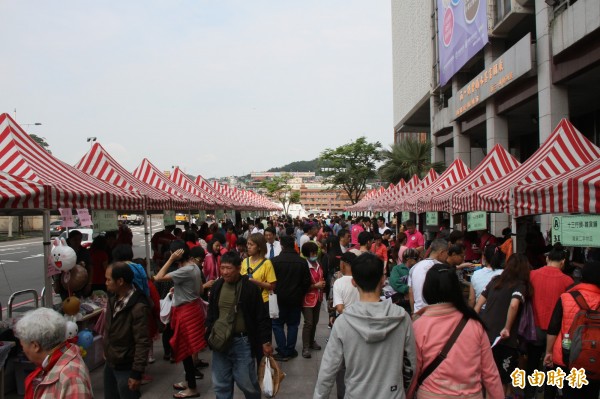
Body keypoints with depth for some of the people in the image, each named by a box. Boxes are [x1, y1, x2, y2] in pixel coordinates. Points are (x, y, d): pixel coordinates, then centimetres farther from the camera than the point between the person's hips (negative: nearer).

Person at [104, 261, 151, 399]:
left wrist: (137, 373, -21)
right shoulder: (113, 298, 0)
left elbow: (143, 343, -23)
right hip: (109, 363, 8)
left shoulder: (138, 307, -26)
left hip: (125, 368, -8)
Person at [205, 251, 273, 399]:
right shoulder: (217, 286, 4)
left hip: (242, 342, -4)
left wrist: (266, 341, -10)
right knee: (220, 384, 12)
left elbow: (262, 317, -9)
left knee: (247, 382, 4)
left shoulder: (250, 287, -11)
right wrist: (208, 330, 11)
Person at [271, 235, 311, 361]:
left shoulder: (275, 261, -12)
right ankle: (290, 351, 18)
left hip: (280, 298, -2)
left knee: (278, 324, 9)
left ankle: (282, 352, 6)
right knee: (293, 324, 14)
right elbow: (307, 282, -3)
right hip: (296, 298, 2)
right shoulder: (302, 262, -6)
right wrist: (300, 293, 12)